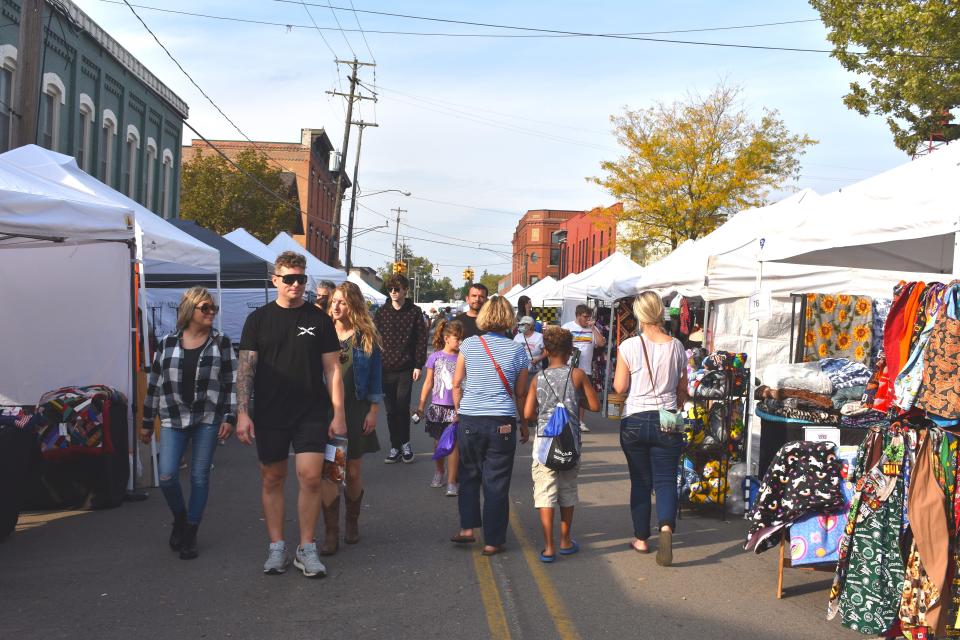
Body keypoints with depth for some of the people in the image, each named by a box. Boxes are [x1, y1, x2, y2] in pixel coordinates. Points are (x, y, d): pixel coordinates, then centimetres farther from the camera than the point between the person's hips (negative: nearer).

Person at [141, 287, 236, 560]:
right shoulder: (167, 343, 5)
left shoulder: (221, 343, 2)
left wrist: (229, 418, -6)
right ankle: (179, 519, 22)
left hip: (208, 418, -1)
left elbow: (231, 383, 1)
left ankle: (190, 533, 17)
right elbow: (154, 385, 9)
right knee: (167, 476, -7)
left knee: (200, 476, 3)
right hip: (173, 419, 1)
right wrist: (147, 423, 10)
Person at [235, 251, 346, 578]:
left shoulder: (319, 319, 4)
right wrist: (243, 413, -7)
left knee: (311, 477, -7)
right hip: (269, 414, 1)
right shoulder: (259, 319, 4)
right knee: (272, 479, 8)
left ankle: (307, 548, 6)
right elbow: (246, 367, 2)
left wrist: (338, 414, -2)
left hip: (311, 413, -1)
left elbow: (332, 369, 4)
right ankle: (276, 547, 20)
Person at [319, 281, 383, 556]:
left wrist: (373, 411, -2)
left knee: (353, 472, 9)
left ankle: (352, 523, 30)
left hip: (355, 411, 0)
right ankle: (331, 534, -1)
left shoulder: (366, 337, 1)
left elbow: (375, 376, 3)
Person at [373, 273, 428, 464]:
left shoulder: (414, 312, 2)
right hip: (385, 368, 2)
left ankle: (405, 443, 11)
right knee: (391, 410, 6)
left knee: (402, 407, -9)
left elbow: (421, 339, 1)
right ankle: (395, 447, 16)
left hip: (406, 369, -2)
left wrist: (418, 365, -4)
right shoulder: (382, 312, 7)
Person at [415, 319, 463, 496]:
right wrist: (421, 405, 3)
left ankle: (451, 482, -3)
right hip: (438, 406, 1)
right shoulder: (435, 357, 0)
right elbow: (428, 383, 5)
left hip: (456, 408, -1)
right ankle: (439, 472, 37)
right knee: (438, 442, 14)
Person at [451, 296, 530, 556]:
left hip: (470, 420, 1)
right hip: (503, 423, -1)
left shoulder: (469, 345, 1)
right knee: (496, 483, 5)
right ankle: (493, 541, 10)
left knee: (469, 475, 19)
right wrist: (525, 424, 16)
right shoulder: (518, 351, 0)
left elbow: (457, 383, 6)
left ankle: (467, 527, 15)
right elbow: (520, 394, 5)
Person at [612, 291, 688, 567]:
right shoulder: (676, 347, -1)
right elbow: (682, 390, 9)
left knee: (640, 481, 12)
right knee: (665, 479, 4)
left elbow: (619, 387, -5)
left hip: (634, 421, -1)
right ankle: (666, 526, -22)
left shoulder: (629, 347, -9)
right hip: (666, 421, 1)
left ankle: (641, 538, 20)